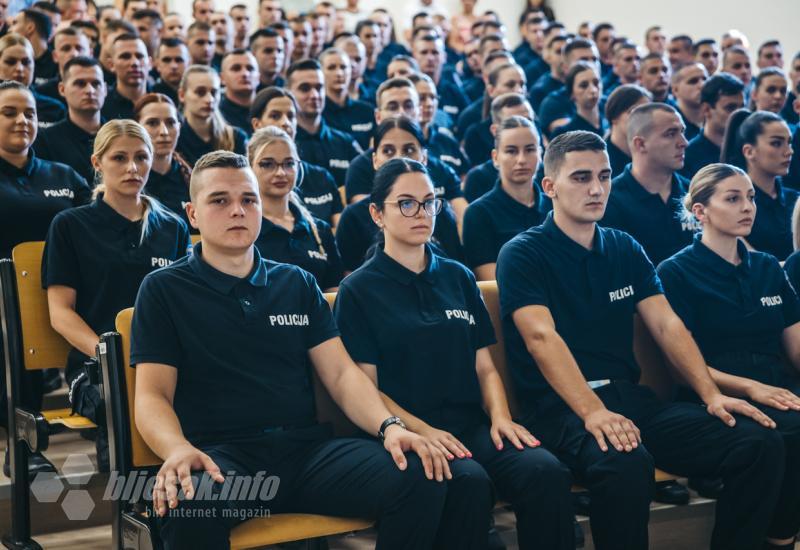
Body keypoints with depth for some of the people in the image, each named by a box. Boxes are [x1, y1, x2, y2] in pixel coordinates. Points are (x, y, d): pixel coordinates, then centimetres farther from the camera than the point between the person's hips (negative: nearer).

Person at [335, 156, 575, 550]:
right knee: (469, 482, -35)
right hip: (407, 430, -4)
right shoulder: (358, 290, 4)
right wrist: (422, 430, -16)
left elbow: (484, 368, 16)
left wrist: (500, 417, -4)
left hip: (472, 423, 4)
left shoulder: (458, 278, 17)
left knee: (546, 472, -26)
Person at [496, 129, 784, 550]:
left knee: (761, 442, -13)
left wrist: (711, 394, -7)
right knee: (625, 462, -39)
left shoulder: (625, 249, 16)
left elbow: (667, 325, 9)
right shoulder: (522, 254, -3)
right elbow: (542, 337, -17)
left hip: (630, 396, 6)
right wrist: (593, 412, -31)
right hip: (558, 405, -6)